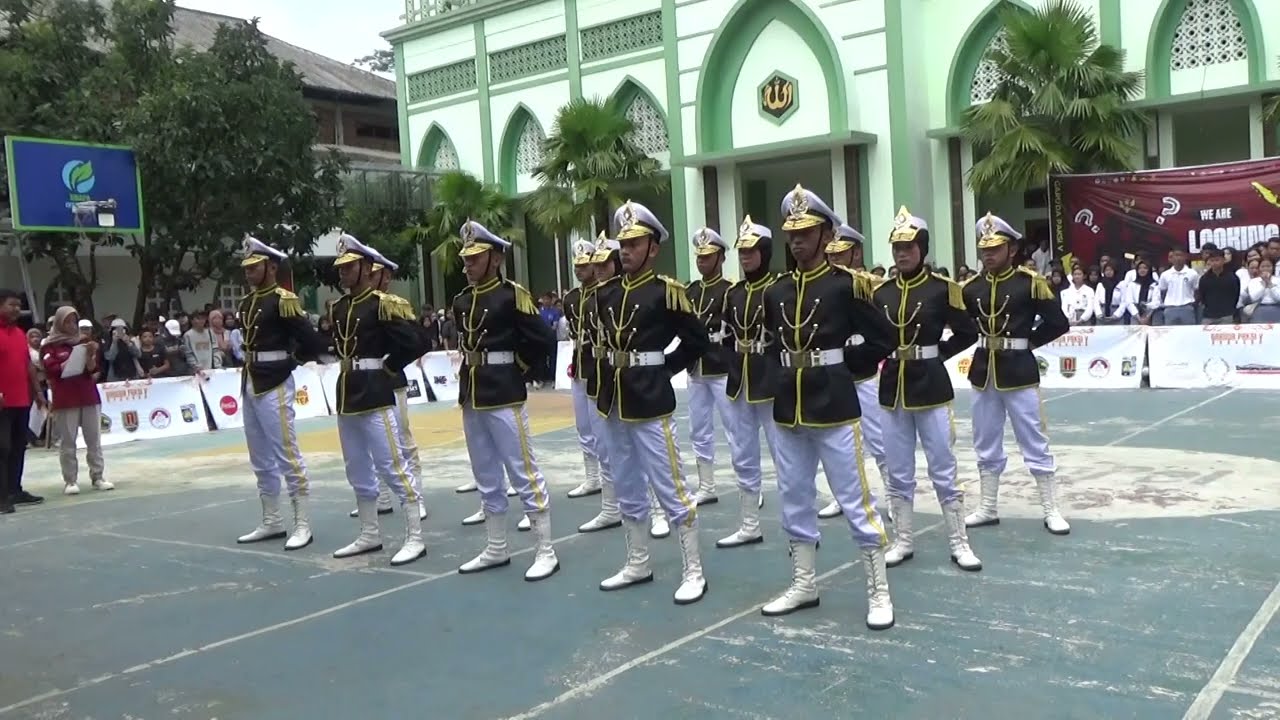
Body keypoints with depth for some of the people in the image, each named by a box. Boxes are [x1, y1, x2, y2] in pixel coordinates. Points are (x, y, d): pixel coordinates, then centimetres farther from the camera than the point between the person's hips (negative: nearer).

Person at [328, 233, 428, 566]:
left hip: (375, 396, -9)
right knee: (357, 469, 14)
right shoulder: (339, 308, 11)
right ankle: (370, 535, 25)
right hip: (346, 395, 9)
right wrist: (347, 365, 12)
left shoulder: (384, 304, -12)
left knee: (392, 466, -6)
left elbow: (411, 342, -18)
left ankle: (415, 539, -1)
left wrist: (385, 369, -9)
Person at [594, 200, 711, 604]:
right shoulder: (606, 295, 9)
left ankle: (693, 571, 7)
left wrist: (662, 369, -4)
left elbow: (698, 342, -5)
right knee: (627, 490, 15)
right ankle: (637, 564, 28)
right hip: (614, 403, 7)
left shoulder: (666, 292, -9)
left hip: (651, 404, -7)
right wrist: (612, 370, 10)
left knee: (670, 489, -2)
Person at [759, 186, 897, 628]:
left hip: (834, 409, -6)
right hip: (788, 410, 6)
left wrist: (840, 368, -4)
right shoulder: (776, 292, 8)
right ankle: (804, 585, 27)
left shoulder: (846, 286, -7)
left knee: (856, 502, 0)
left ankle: (878, 594, 10)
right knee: (794, 501, 13)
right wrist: (793, 369, 7)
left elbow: (883, 340, -5)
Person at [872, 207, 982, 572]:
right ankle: (903, 542, 21)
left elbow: (968, 333, 0)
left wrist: (935, 354, -5)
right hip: (892, 389, 4)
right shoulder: (880, 292, 5)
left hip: (931, 388, -4)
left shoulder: (942, 288, -5)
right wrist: (885, 355, -1)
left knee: (943, 471, 3)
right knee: (898, 473, 10)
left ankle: (959, 544, 14)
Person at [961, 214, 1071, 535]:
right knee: (986, 445, 12)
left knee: (1035, 444, 2)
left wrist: (1028, 341, -3)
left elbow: (1058, 323, -6)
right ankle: (988, 508, 23)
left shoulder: (1030, 282, -7)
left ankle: (1051, 511, 12)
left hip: (1019, 372, -4)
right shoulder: (972, 286, 4)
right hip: (983, 372, 5)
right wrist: (982, 340, 0)